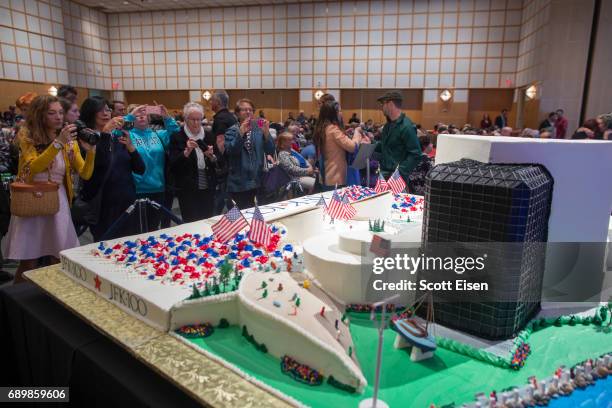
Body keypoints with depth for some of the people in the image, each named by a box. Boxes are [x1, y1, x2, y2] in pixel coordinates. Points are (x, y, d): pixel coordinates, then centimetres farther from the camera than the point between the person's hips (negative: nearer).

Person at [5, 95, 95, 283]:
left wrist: (90, 151, -20)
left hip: (58, 202, 2)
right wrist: (58, 142, -29)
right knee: (28, 263, 2)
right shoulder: (27, 137, -2)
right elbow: (34, 167, -20)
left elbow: (85, 174, -3)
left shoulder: (70, 141, 5)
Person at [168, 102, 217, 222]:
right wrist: (187, 151, -23)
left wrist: (211, 156, -12)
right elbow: (173, 165, -10)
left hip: (208, 189, 4)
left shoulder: (208, 136, 8)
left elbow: (219, 162, 8)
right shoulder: (177, 137, -3)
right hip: (187, 190, -3)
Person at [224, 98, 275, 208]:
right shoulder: (231, 131, -1)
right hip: (239, 183, -3)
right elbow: (229, 151, -17)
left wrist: (266, 133, -15)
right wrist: (240, 133, -28)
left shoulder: (258, 129, 6)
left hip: (257, 181, 3)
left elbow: (270, 151, -1)